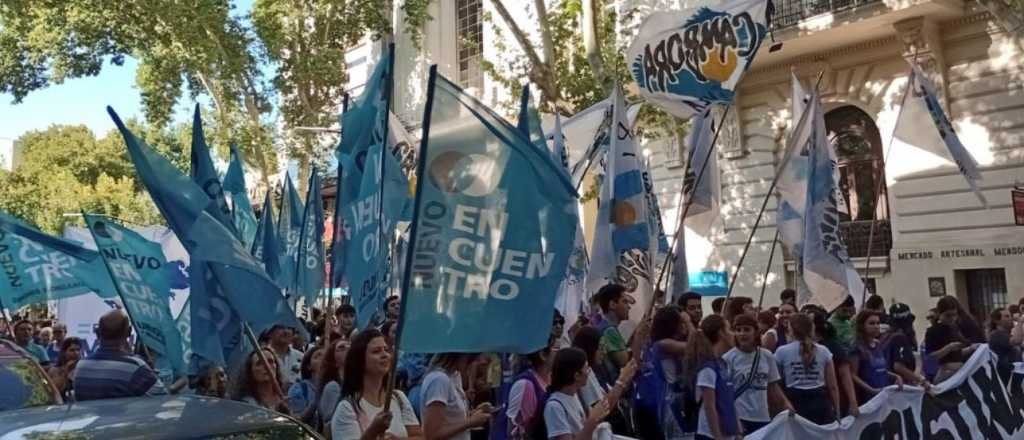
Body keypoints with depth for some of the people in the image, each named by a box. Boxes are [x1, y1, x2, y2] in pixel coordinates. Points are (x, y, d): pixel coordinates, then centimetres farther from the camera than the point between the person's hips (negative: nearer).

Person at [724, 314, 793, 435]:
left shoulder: (767, 357, 5)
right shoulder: (728, 358, -9)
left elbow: (773, 387, 15)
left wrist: (786, 405, 3)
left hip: (763, 418, 5)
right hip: (740, 419, -5)